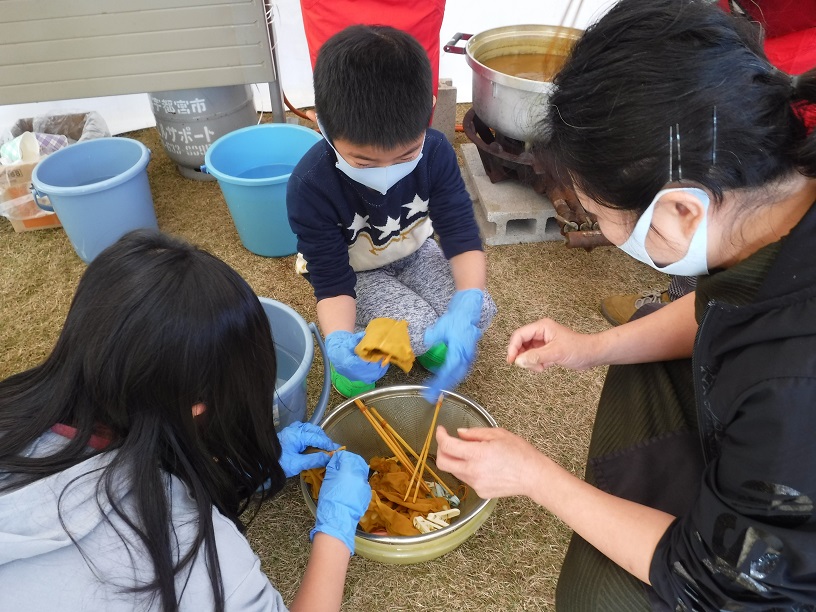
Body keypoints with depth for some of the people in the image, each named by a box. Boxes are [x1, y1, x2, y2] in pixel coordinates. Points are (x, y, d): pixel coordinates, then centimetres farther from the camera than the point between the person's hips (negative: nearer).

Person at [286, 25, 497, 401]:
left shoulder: (435, 152, -26)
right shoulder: (310, 186, -33)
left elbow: (461, 235, -26)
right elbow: (332, 282, -28)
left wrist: (466, 303, -47)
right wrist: (339, 342, -51)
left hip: (414, 252, 4)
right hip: (353, 271, -3)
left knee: (480, 312, -15)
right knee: (419, 334, -25)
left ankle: (422, 336, 15)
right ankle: (361, 348, 5)